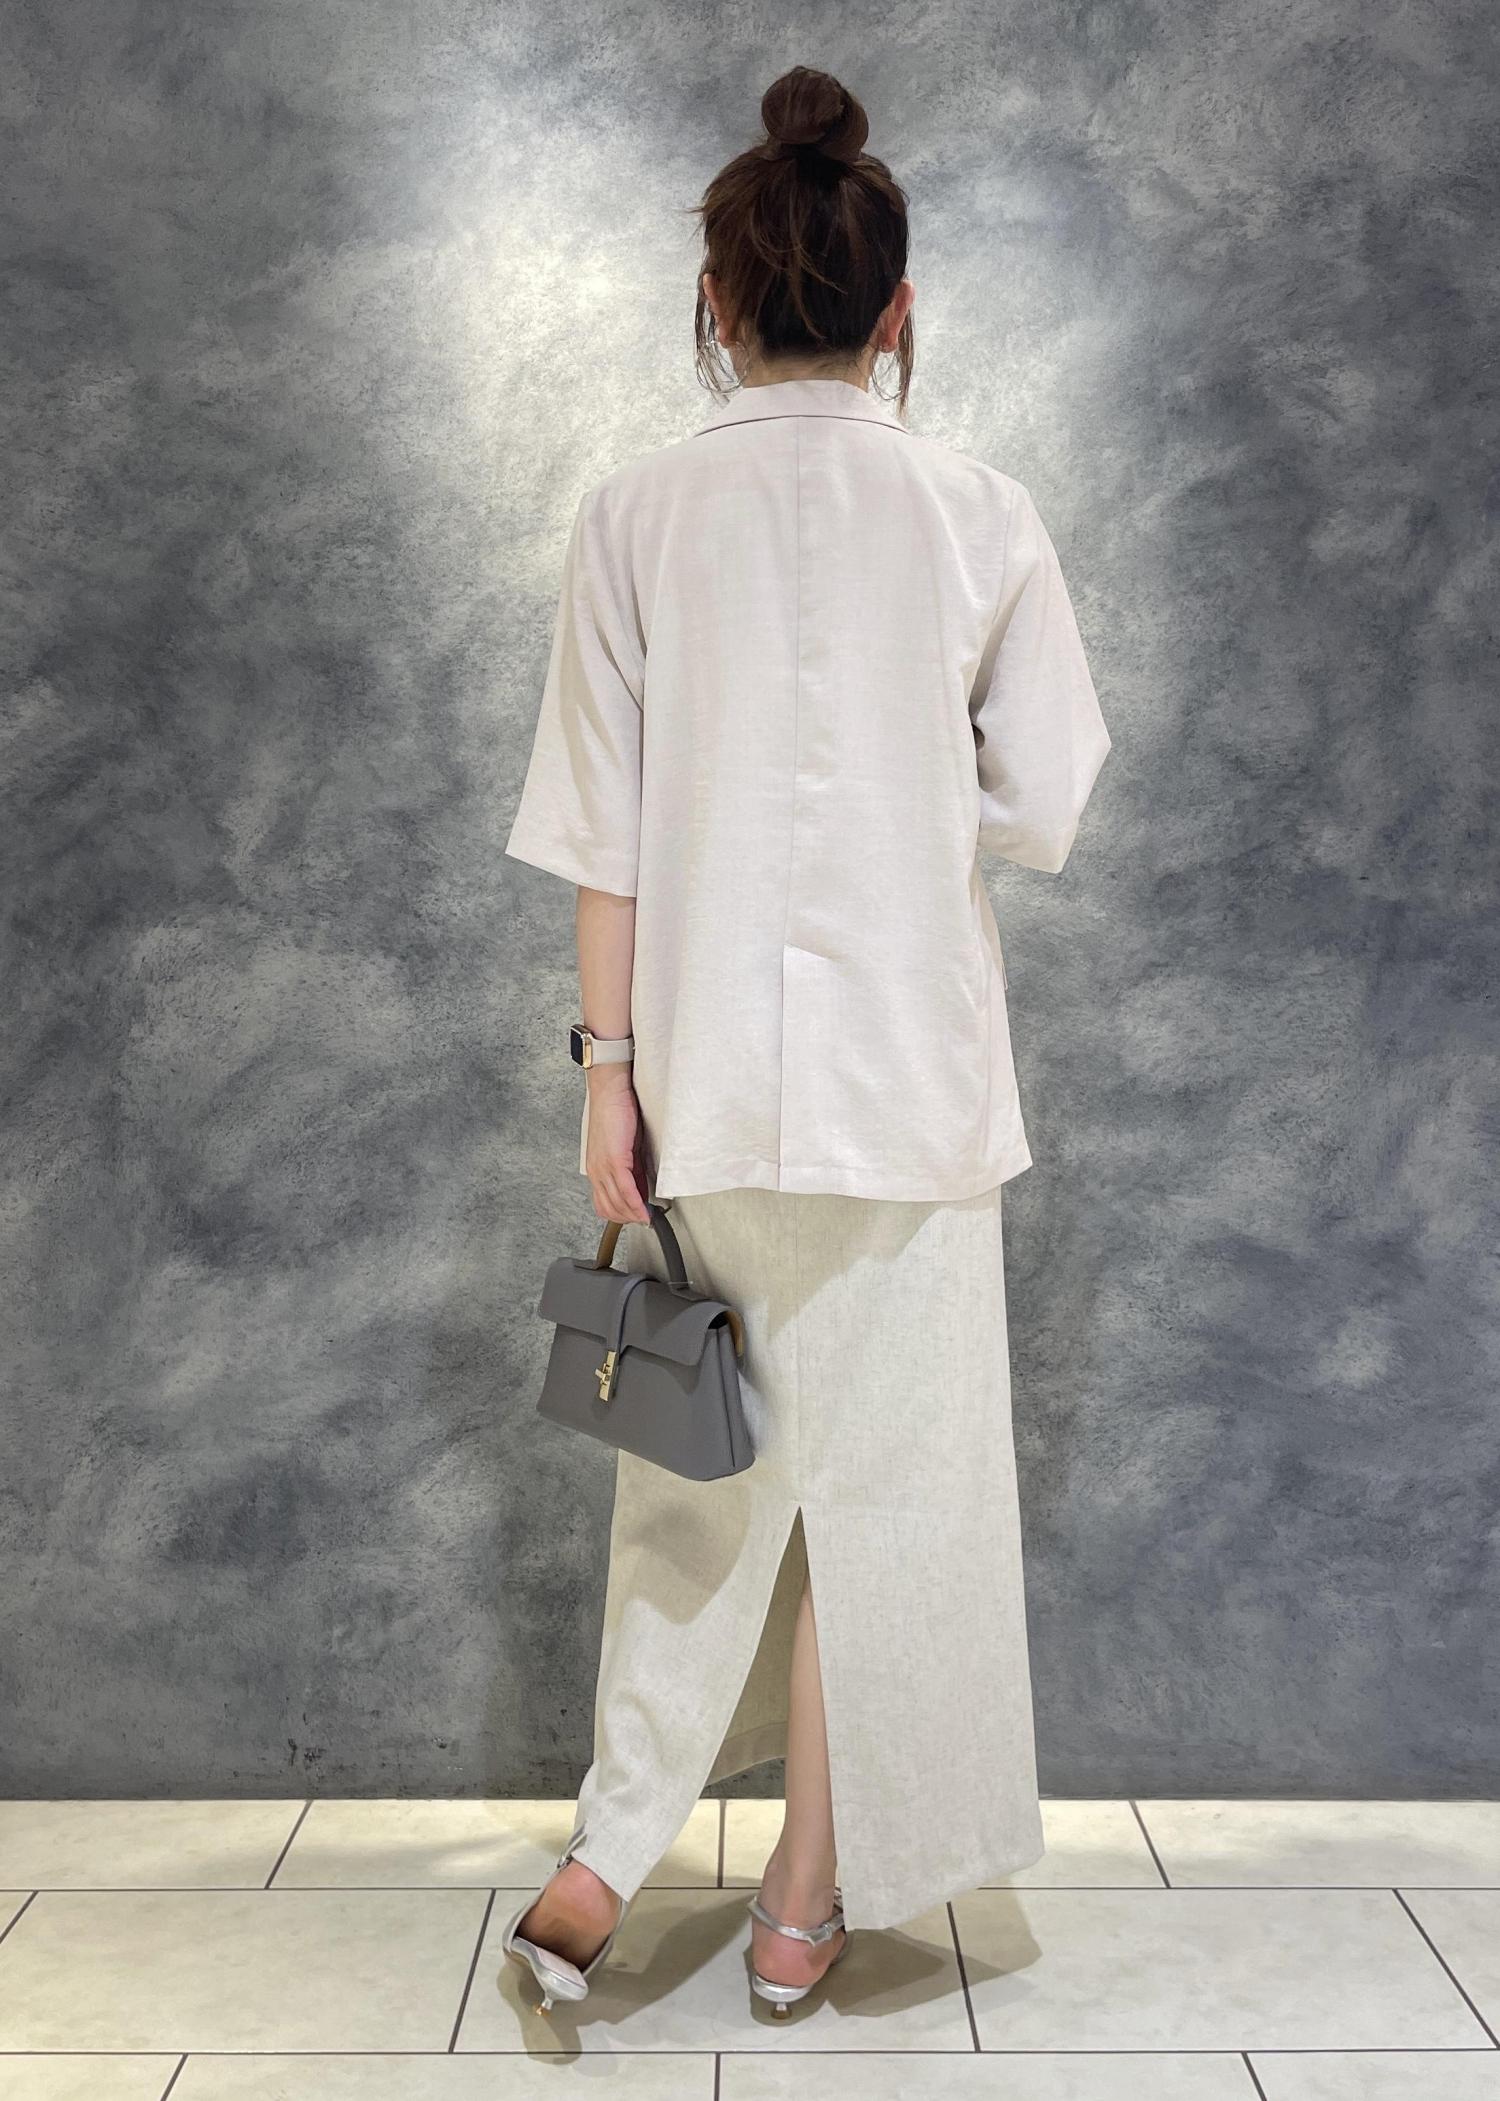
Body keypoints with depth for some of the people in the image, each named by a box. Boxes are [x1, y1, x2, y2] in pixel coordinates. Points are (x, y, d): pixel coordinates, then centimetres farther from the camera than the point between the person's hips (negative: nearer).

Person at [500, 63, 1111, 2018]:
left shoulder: (633, 515, -2)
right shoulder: (980, 514, -3)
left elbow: (607, 832, -4)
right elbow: (1044, 808, 0)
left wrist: (608, 1063, 1)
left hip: (709, 1061, 1)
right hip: (909, 1061, -1)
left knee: (703, 1466, 18)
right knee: (884, 1460, 12)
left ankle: (604, 1867, 19)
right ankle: (813, 1896, 25)